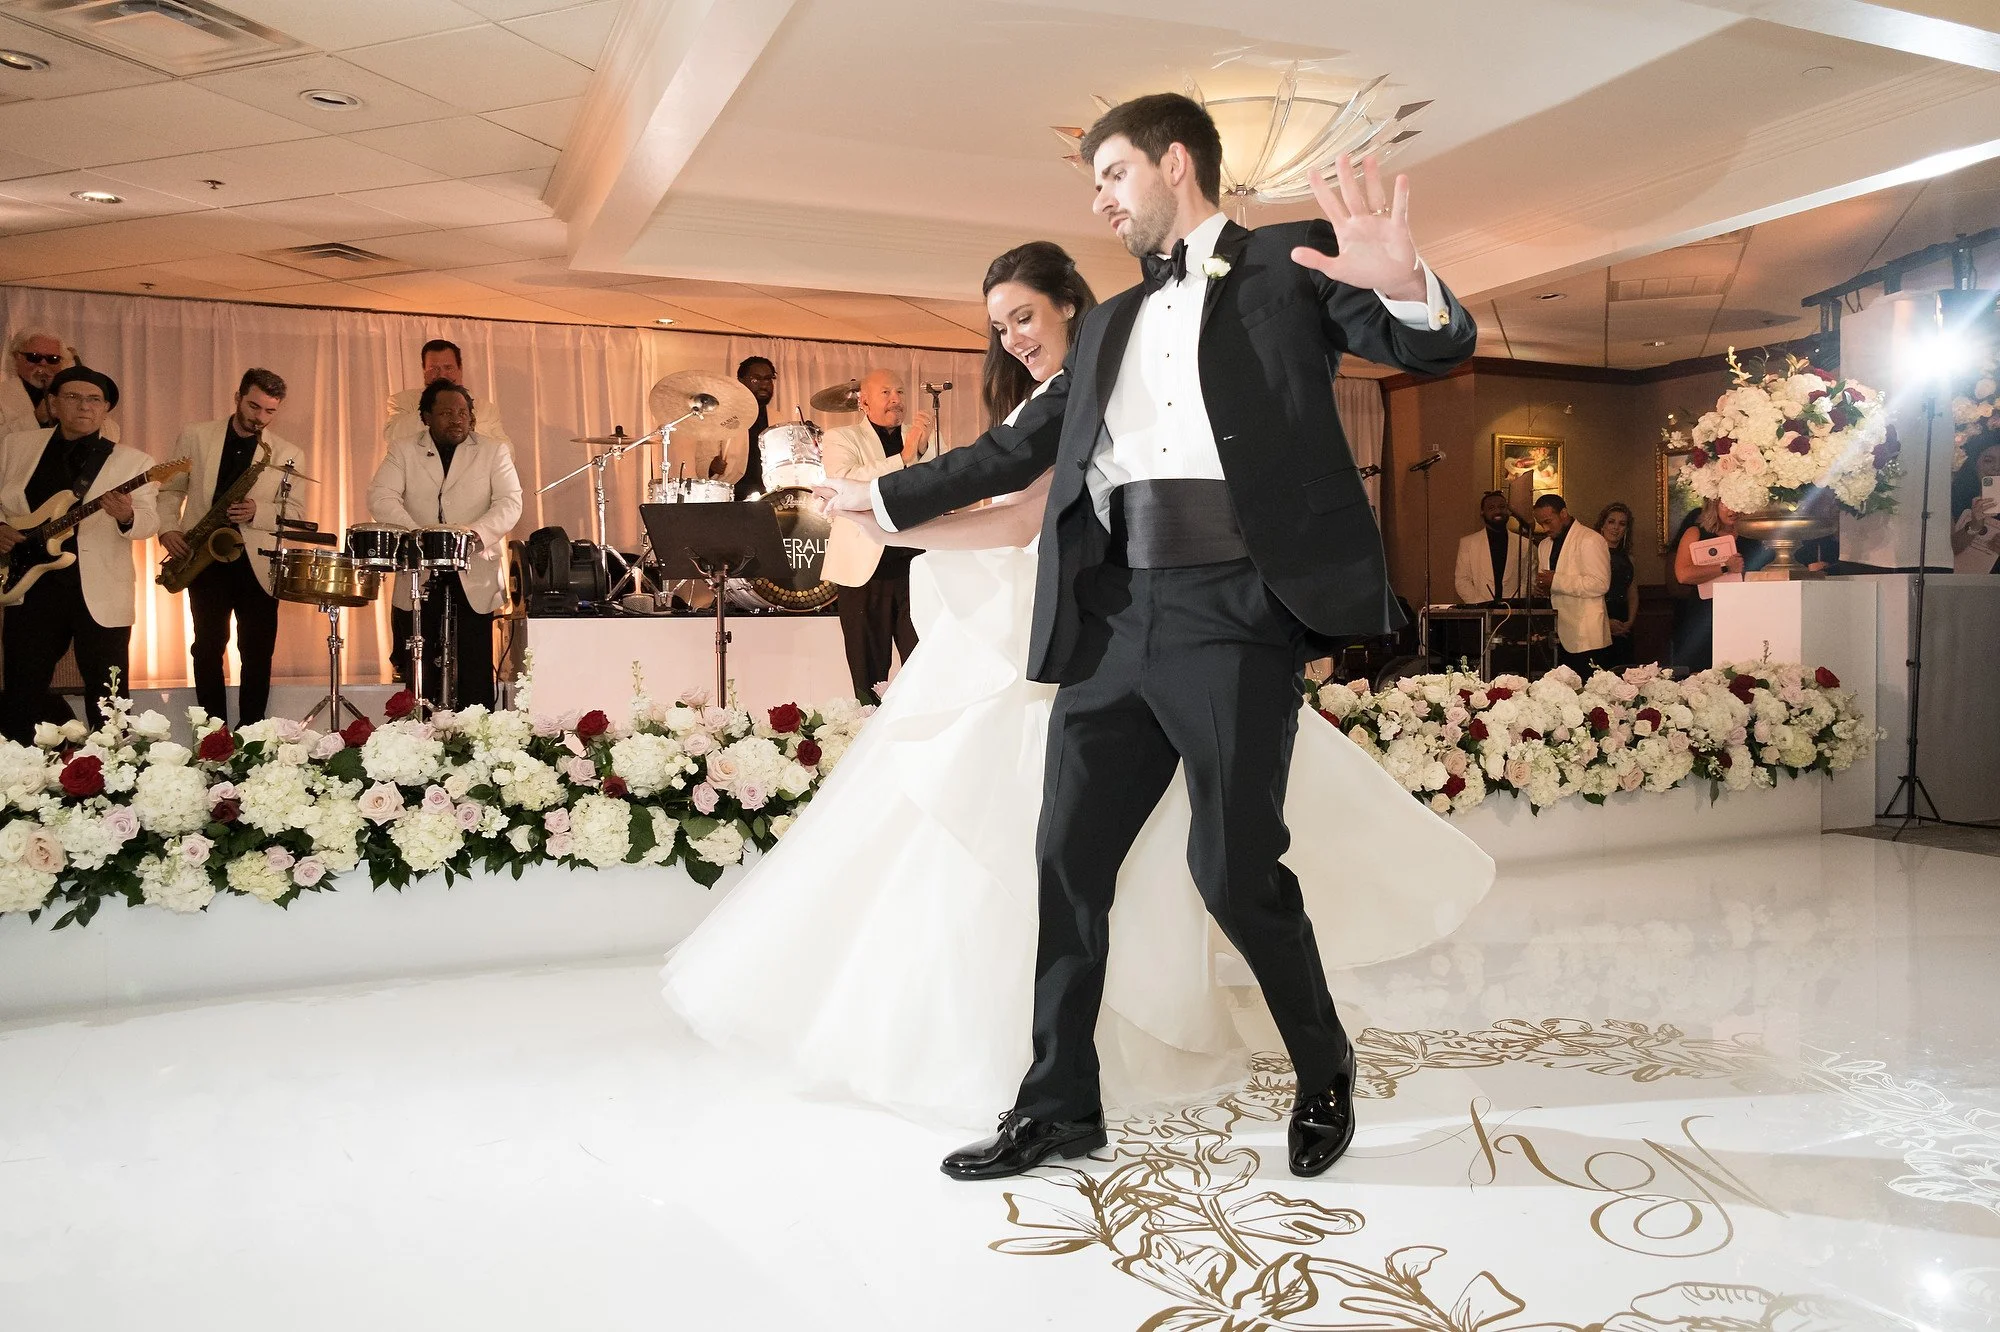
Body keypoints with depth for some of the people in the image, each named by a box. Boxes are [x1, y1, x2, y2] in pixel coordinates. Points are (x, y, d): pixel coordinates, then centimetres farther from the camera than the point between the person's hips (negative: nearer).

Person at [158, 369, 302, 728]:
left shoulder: (286, 455, 2)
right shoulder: (194, 437, 4)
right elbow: (171, 490, 10)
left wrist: (257, 512, -20)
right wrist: (168, 528, -7)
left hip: (257, 564, 0)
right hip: (203, 559, 0)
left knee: (258, 654, 1)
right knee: (208, 649, 4)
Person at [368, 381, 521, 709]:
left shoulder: (494, 452, 8)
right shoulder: (403, 452, 10)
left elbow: (510, 502, -4)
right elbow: (380, 497, -4)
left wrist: (475, 533, -22)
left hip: (474, 580, -1)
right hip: (419, 577, 1)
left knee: (475, 678, -2)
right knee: (419, 678, 3)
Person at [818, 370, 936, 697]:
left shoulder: (920, 438, 16)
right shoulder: (840, 438, 6)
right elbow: (844, 481, -15)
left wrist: (925, 447, -15)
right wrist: (902, 458, -22)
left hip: (916, 560, 2)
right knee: (869, 675, 4)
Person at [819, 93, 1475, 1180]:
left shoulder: (1289, 266, 7)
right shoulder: (1108, 325, 23)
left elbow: (1436, 352, -2)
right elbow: (1019, 447, 28)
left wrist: (1404, 287, -25)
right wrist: (886, 496, 31)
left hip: (1234, 612, -6)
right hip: (1113, 619, 6)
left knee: (1233, 865, -5)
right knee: (1069, 859, 6)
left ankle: (1324, 1074, 23)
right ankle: (1060, 1103, 22)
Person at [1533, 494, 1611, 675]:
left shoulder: (1590, 540, -7)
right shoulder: (1544, 546, 19)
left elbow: (1600, 584, -17)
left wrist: (1556, 581, -17)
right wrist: (1542, 587, 4)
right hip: (1557, 638, 7)